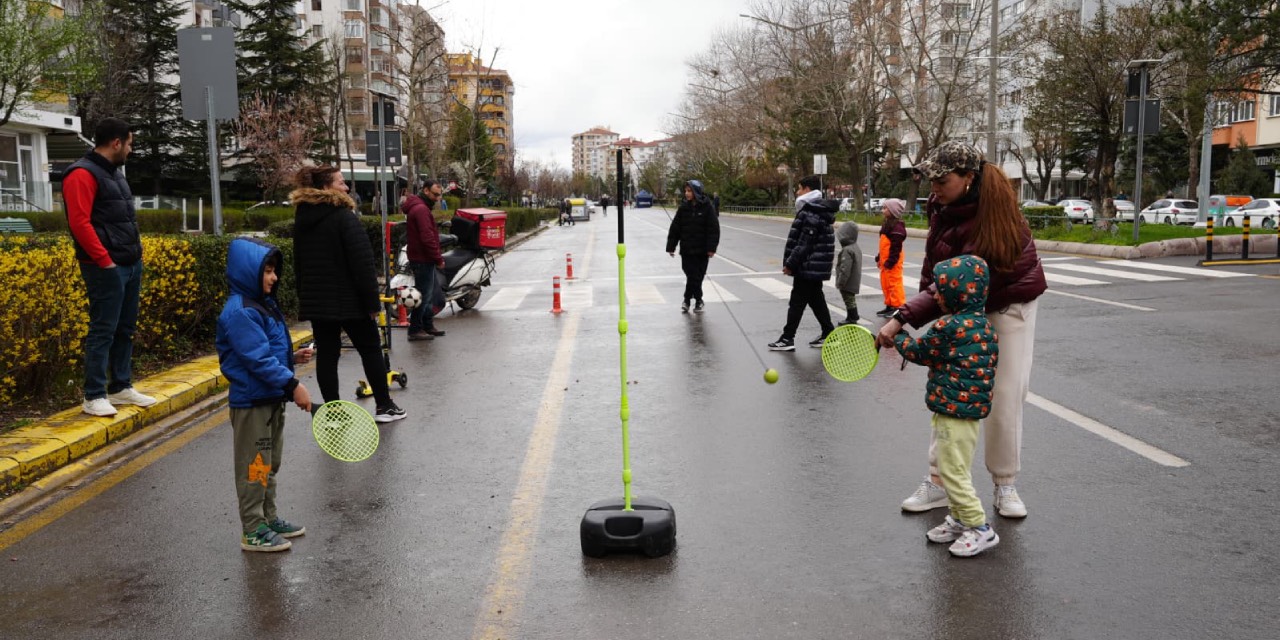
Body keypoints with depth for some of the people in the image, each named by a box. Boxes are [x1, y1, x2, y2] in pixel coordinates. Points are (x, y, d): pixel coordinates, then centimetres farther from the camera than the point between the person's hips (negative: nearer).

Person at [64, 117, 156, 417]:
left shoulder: (114, 172, 19)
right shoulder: (83, 174, -11)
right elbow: (79, 223, -18)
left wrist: (137, 254, 15)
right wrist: (105, 261, -18)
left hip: (131, 265, 9)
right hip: (106, 268, -9)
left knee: (125, 329, 13)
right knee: (103, 331, -6)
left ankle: (121, 387, 21)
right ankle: (94, 396, 0)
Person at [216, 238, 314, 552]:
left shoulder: (263, 304, 11)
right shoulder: (239, 312, -19)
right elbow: (258, 359, -25)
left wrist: (293, 357, 4)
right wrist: (293, 385, -25)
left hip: (272, 398, 10)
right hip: (251, 402, -10)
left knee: (270, 464, 19)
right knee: (255, 467, 1)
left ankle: (269, 518, 32)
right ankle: (253, 531, 12)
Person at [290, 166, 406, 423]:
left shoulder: (302, 218, 10)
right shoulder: (343, 216, -14)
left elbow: (299, 264, 16)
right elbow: (362, 262, -18)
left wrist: (305, 296, 21)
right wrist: (372, 300, -14)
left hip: (315, 301, 6)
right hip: (348, 300, -6)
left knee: (326, 354, 7)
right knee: (370, 350, 7)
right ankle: (385, 406, 13)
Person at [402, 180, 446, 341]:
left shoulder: (420, 207, 17)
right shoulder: (421, 209, -17)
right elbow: (427, 238, -24)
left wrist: (437, 258, 15)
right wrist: (438, 259, -17)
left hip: (425, 259, 11)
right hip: (423, 260, -11)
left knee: (429, 294, 18)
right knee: (424, 295, -5)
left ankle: (428, 325, 27)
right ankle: (415, 330, 1)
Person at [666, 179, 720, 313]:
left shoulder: (707, 207, -6)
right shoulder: (683, 208, 2)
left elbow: (713, 229, -7)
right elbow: (675, 228, 4)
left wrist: (711, 248, -13)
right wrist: (671, 247, 1)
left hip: (702, 250, -1)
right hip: (686, 249, 1)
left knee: (697, 277, 4)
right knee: (693, 276, -2)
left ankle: (687, 301, 17)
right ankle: (698, 301, 10)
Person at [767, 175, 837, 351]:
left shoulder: (811, 214, -20)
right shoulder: (818, 210, 14)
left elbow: (804, 244, -23)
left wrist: (790, 264, -16)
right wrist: (792, 262, 17)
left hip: (808, 267, -10)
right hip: (816, 267, 10)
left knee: (797, 302, -3)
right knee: (816, 300, 16)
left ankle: (787, 339, 3)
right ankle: (829, 334, 21)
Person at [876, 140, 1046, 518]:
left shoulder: (990, 216, -31)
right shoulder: (945, 207, -8)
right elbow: (935, 275, 4)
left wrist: (902, 319, -42)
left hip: (1009, 307, -6)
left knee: (1005, 397, 0)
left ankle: (1005, 486, 18)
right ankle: (938, 482, 11)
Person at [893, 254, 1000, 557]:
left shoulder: (948, 327, -22)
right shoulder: (983, 325, 7)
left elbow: (918, 351, -8)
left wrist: (899, 336, 12)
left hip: (954, 412, -10)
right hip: (970, 408, 10)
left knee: (953, 472, -2)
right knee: (953, 469, 20)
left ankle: (980, 529, 6)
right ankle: (960, 518, 32)